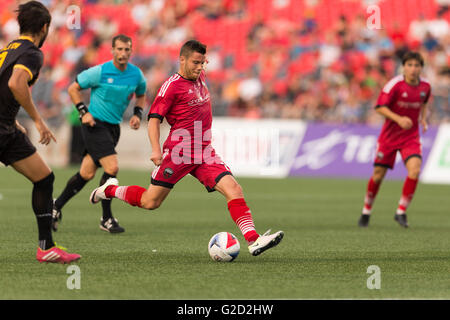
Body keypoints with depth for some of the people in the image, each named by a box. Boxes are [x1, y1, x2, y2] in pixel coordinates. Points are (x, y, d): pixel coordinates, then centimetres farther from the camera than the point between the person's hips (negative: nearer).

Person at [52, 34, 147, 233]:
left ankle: (56, 207, 23)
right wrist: (83, 112, -11)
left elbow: (141, 94, 22)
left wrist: (137, 114, 5)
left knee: (87, 174, 7)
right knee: (112, 167, -18)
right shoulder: (100, 72, -13)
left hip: (114, 127, 6)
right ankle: (107, 219, -5)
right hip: (95, 125, -6)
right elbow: (73, 88, -2)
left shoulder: (136, 74, 2)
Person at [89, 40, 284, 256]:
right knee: (150, 202, 2)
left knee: (233, 190, -14)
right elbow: (154, 119, -14)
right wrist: (156, 149, -25)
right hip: (178, 154, -6)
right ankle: (111, 190, 29)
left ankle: (253, 240, -22)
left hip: (204, 153, 6)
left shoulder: (200, 78, 13)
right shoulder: (172, 85, -9)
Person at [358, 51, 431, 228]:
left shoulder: (425, 86, -1)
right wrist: (399, 119, -30)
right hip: (389, 135, -2)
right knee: (378, 175, 4)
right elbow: (380, 107, -17)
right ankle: (366, 211, 28)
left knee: (415, 170, -21)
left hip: (411, 137, 2)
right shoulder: (395, 84, -16)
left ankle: (401, 212, -8)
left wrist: (423, 119, 3)